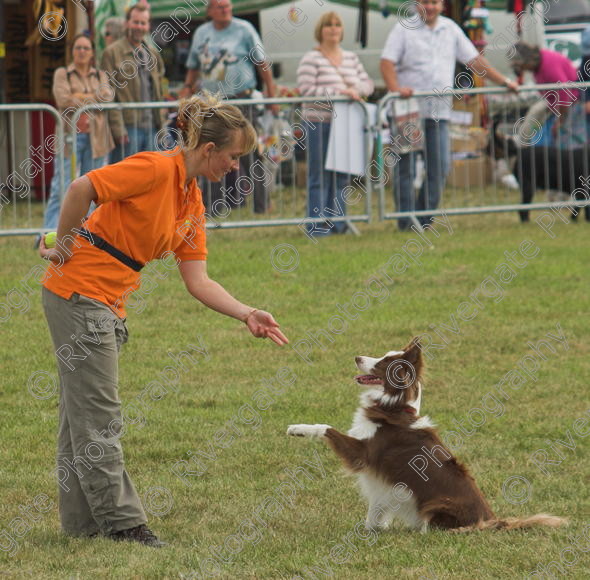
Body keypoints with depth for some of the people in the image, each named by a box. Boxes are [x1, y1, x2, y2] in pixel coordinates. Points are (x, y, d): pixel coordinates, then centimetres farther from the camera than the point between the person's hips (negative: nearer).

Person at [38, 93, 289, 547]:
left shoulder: (193, 203, 11)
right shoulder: (156, 169, -17)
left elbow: (198, 281, 8)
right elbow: (82, 188, -25)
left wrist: (248, 316, -1)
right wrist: (63, 246, -14)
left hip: (108, 302, 9)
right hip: (79, 292, -9)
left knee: (83, 413, 14)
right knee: (98, 415, -4)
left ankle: (83, 520, 20)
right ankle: (120, 520, 0)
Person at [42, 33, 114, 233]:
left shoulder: (100, 76, 16)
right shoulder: (62, 74, 7)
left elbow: (107, 97, -3)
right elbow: (63, 100, -10)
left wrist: (79, 97, -8)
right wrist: (93, 100, -5)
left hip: (95, 138, 4)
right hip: (71, 136, -3)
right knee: (61, 188, -11)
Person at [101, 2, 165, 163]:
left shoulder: (153, 54, 18)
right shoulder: (112, 52, -2)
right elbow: (110, 96, -8)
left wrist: (161, 122, 11)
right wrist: (118, 129, -15)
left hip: (152, 126, 6)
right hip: (128, 127, -6)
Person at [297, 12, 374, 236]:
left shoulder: (351, 58, 16)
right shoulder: (311, 59, -3)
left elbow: (368, 84, 14)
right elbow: (306, 89, -13)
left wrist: (355, 89, -9)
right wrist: (339, 92, -18)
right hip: (320, 123, -6)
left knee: (341, 176, 8)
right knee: (320, 176, -5)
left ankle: (338, 223, 14)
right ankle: (318, 225, -4)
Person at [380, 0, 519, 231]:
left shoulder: (450, 29, 14)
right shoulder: (403, 29, 1)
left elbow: (474, 60, 18)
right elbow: (387, 62, -8)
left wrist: (504, 82, 12)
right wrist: (396, 89, -25)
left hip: (439, 113, 4)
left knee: (440, 167, 0)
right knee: (406, 168, -3)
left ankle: (423, 220, 9)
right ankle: (406, 223, 2)